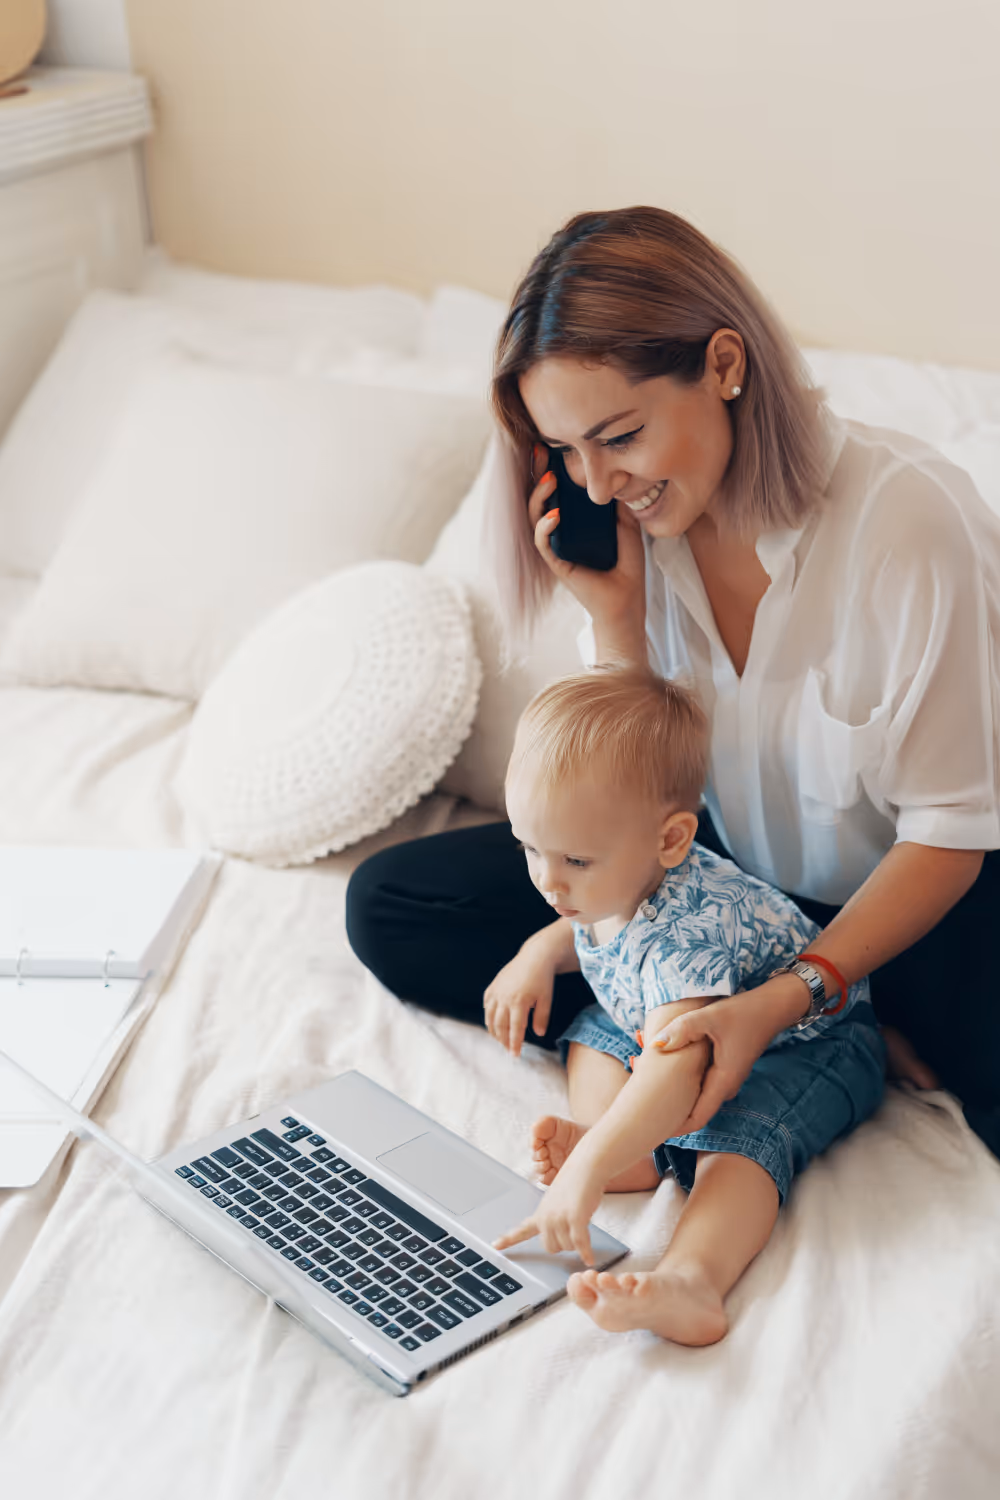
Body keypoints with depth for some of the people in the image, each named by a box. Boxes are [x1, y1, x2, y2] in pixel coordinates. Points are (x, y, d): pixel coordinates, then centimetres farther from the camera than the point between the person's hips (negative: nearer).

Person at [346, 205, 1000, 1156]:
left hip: (913, 901, -6)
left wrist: (783, 1002, -31)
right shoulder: (634, 523, -9)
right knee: (387, 906, -8)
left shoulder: (909, 518, -25)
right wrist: (615, 615, -20)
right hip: (727, 873, 7)